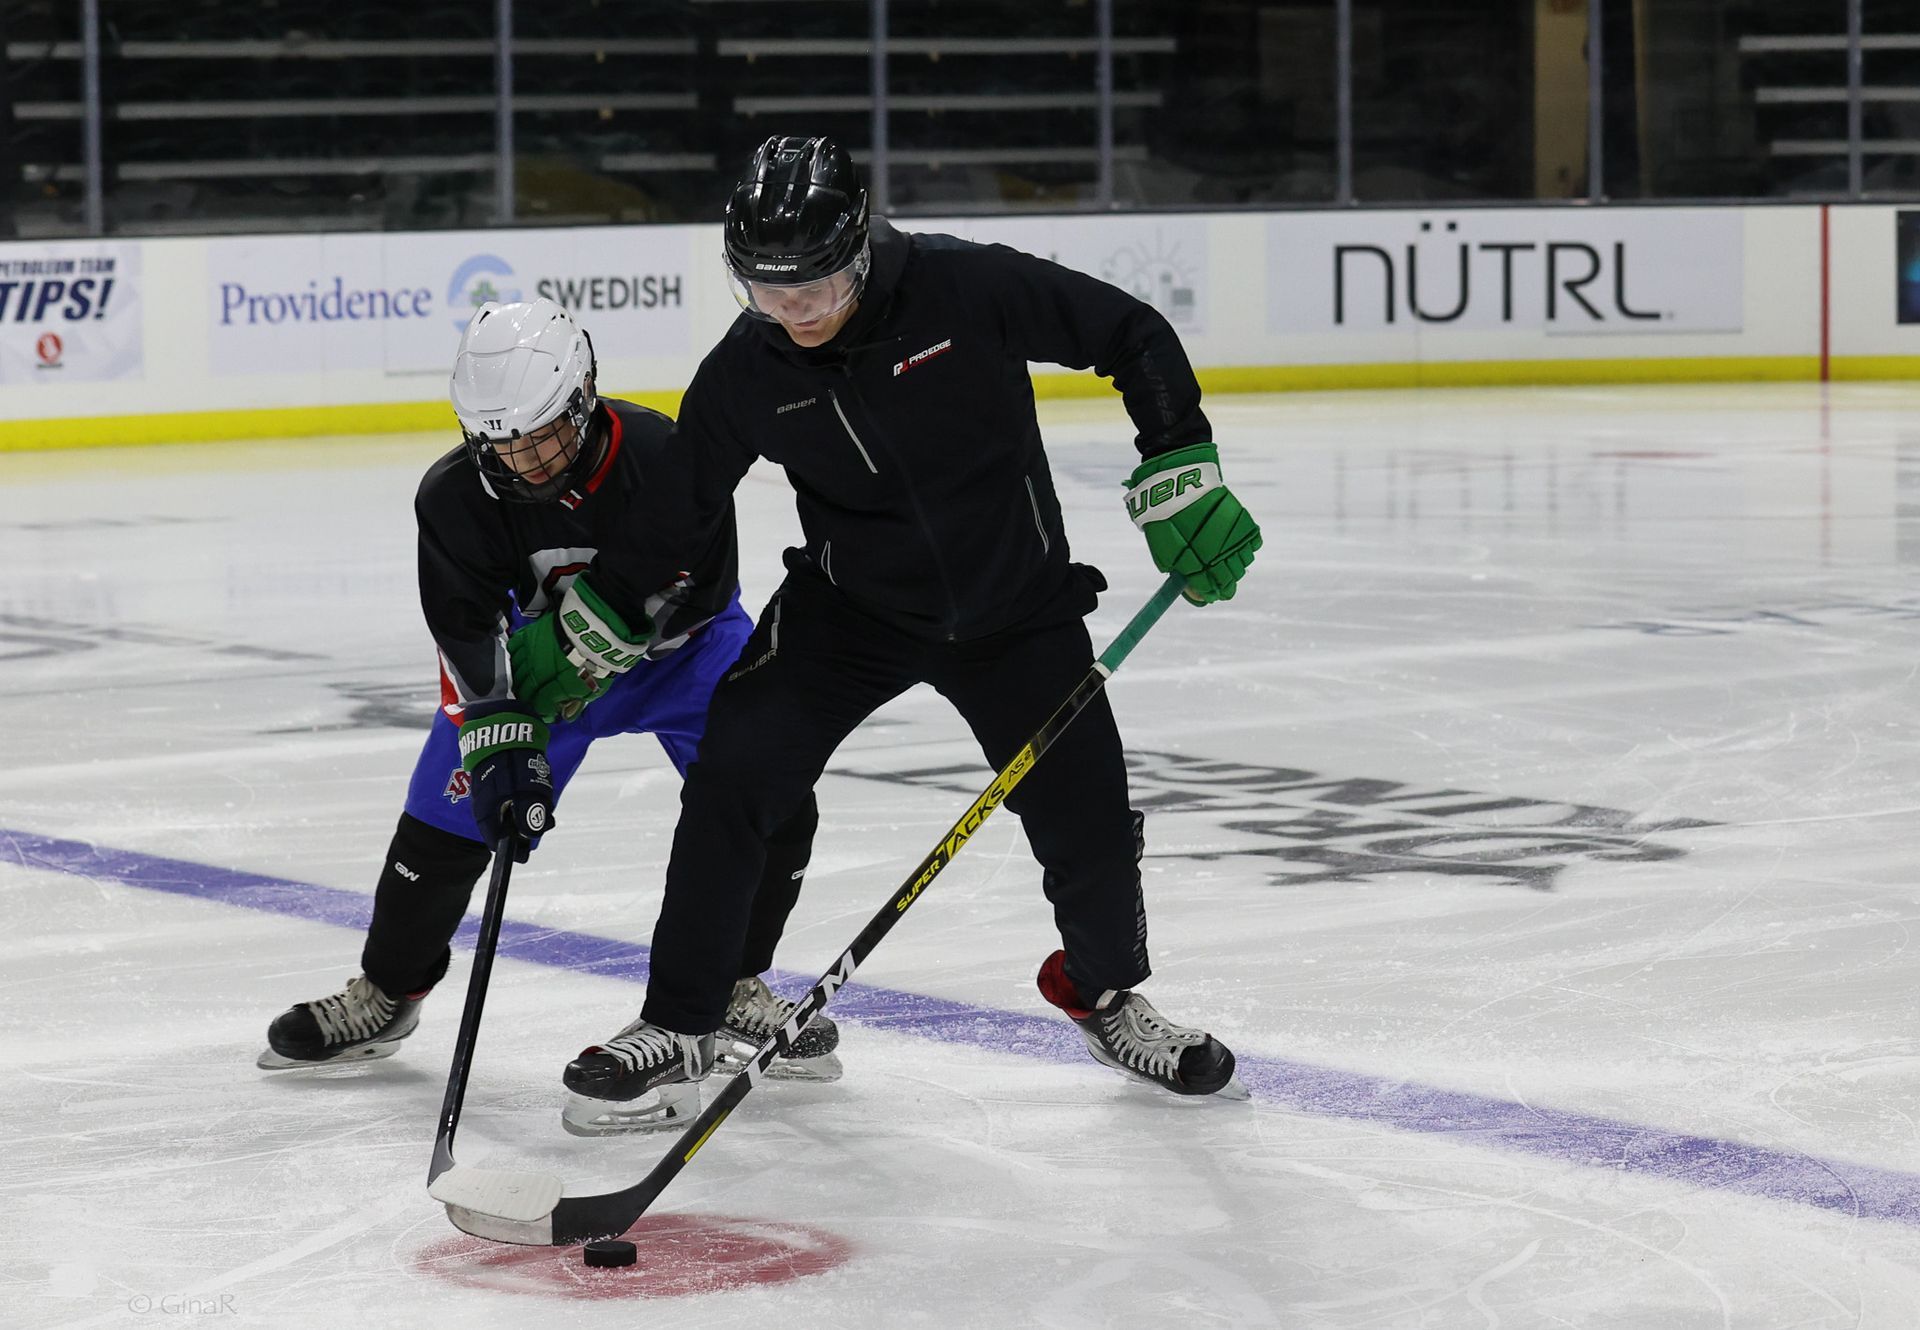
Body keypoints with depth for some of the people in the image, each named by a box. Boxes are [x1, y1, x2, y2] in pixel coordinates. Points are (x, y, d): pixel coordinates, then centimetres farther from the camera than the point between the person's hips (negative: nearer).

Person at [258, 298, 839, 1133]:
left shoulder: (664, 459, -33)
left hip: (677, 642, -1)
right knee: (450, 807, -5)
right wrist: (499, 739, -35)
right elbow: (467, 629, -23)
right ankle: (386, 993, 19)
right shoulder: (456, 496, -24)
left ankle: (734, 989, 3)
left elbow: (700, 592, -26)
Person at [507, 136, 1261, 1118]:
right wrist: (578, 631, -4)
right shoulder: (744, 375, -14)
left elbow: (1131, 337, -14)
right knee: (732, 775, -15)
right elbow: (672, 512, -3)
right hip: (849, 604, 2)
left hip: (1015, 603, -1)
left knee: (1088, 821, -4)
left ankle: (1105, 993, 28)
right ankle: (676, 1027, -1)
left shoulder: (967, 289, -23)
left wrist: (1181, 471, -19)